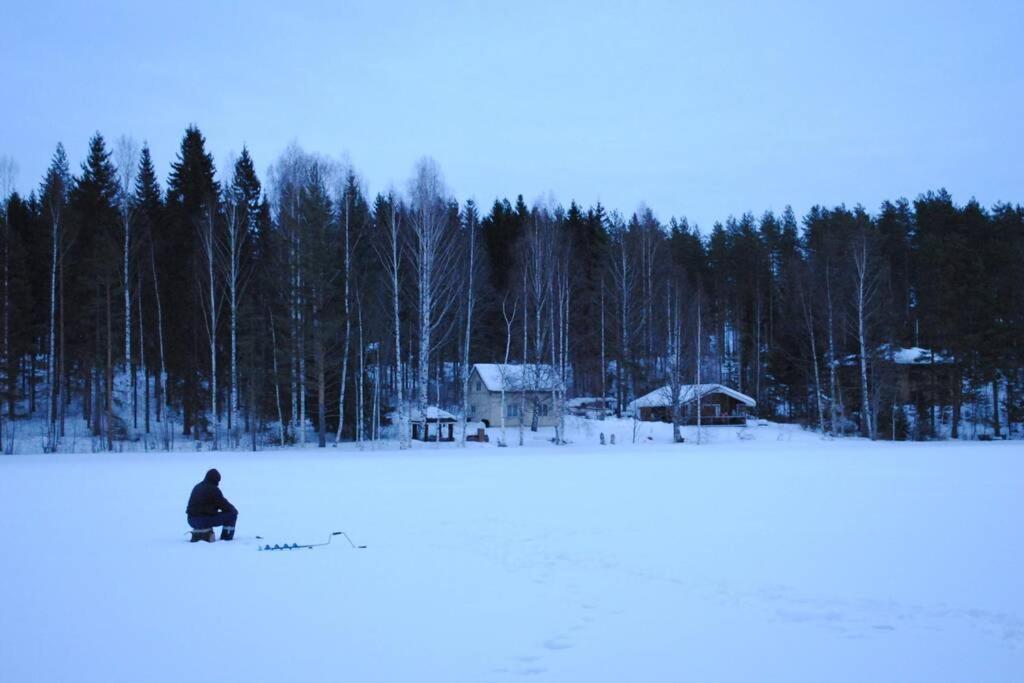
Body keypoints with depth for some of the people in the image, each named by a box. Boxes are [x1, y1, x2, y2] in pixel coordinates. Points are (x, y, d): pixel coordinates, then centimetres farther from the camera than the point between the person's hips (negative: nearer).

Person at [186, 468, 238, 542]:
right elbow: (224, 505, -5)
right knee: (232, 514, 4)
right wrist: (234, 509, 17)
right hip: (205, 521, -8)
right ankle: (226, 538, 6)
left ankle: (198, 533, 19)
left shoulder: (197, 487, 17)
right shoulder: (213, 489, -8)